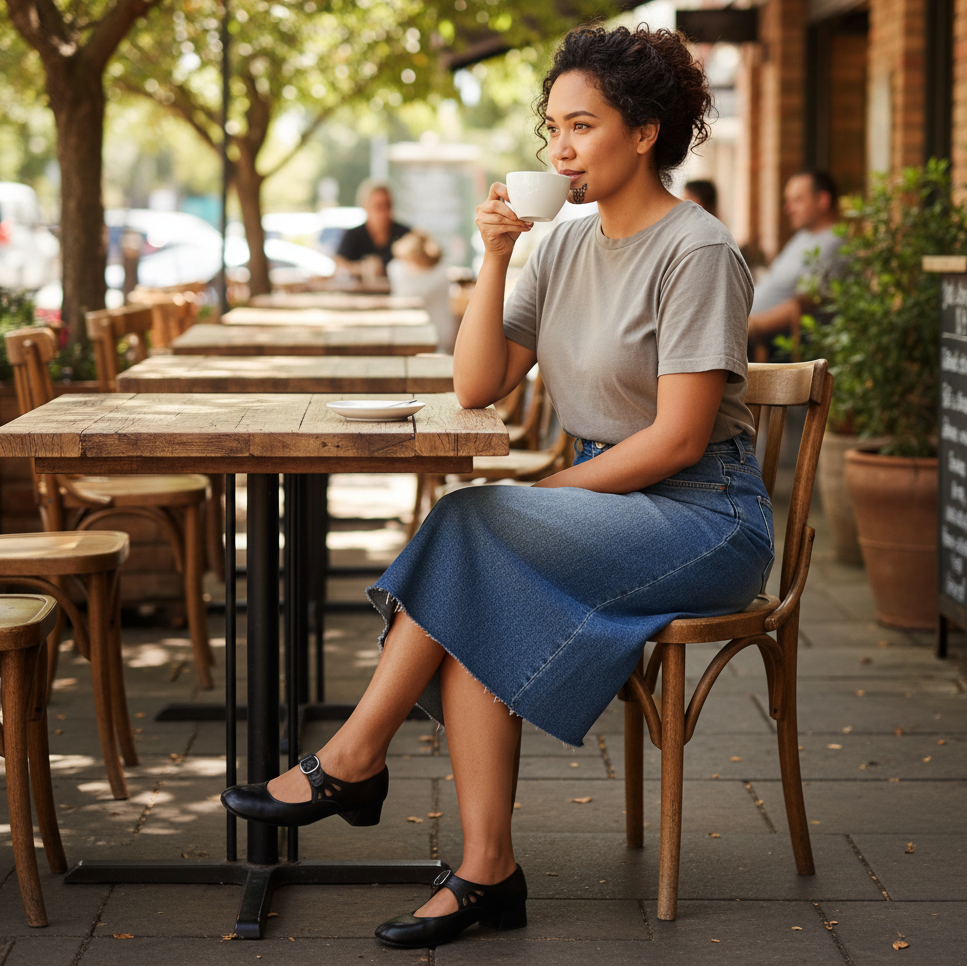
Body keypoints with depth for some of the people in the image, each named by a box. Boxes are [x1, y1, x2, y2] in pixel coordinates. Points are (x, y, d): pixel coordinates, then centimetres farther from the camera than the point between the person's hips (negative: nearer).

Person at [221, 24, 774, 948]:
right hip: (607, 509, 7)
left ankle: (352, 760, -13)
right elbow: (477, 387, 4)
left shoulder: (695, 251, -12)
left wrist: (543, 492, -14)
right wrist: (494, 257, -6)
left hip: (704, 518, -6)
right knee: (478, 604, -22)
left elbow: (677, 437, -17)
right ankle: (486, 872, -22)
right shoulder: (566, 245, 11)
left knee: (468, 530, -24)